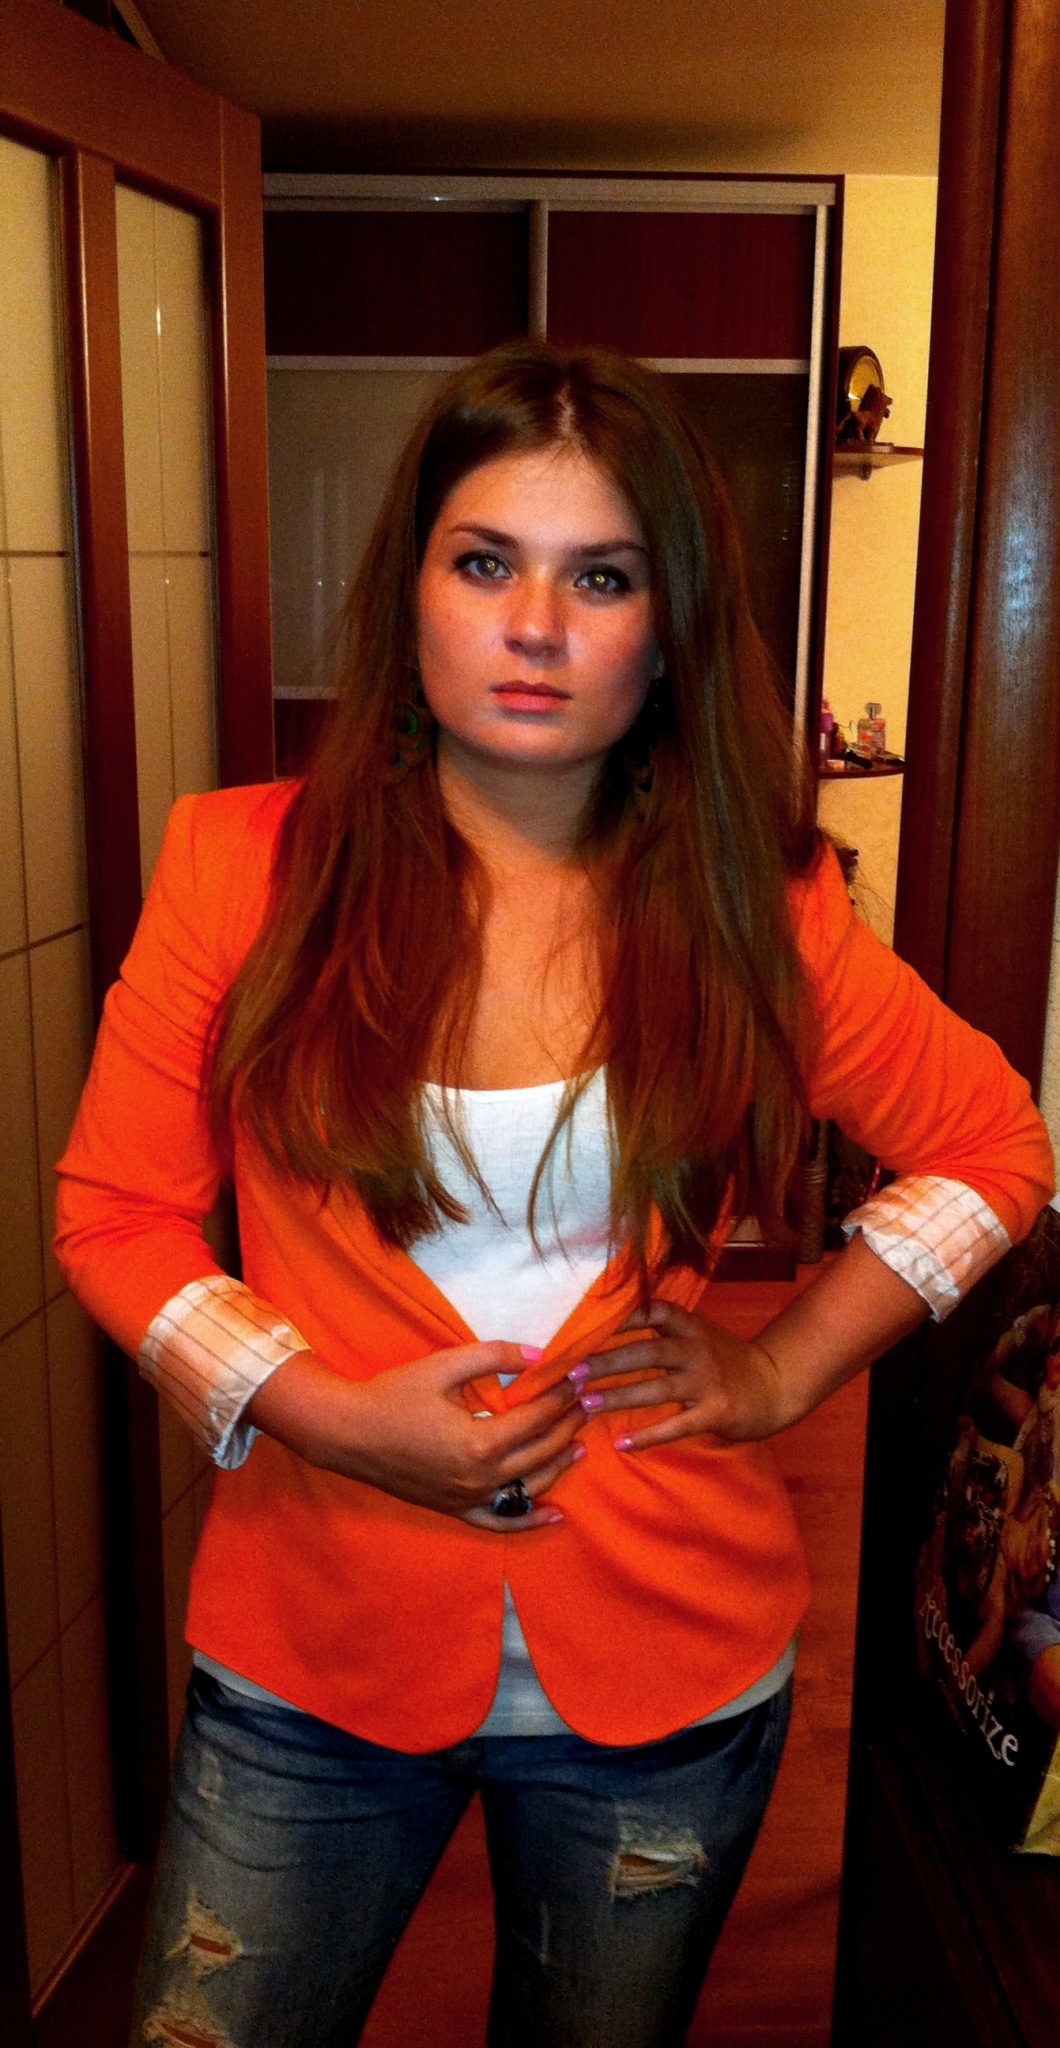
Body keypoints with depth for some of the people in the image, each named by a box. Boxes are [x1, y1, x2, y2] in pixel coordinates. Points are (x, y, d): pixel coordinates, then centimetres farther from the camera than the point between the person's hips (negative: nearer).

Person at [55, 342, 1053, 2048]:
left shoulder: (756, 908, -7)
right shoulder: (245, 865, -9)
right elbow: (112, 1209, -3)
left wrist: (789, 1366, -4)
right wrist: (316, 1411, -16)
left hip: (669, 1660, 1)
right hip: (314, 1652, 0)